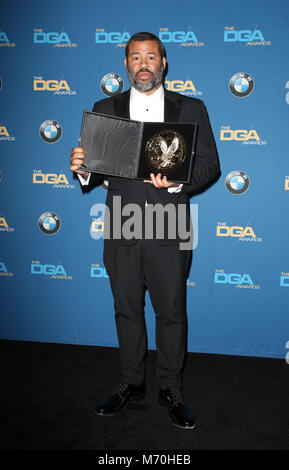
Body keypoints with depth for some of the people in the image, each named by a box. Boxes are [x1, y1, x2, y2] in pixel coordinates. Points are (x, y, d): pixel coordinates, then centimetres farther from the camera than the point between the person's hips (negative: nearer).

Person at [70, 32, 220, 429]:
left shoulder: (191, 109, 4)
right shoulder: (105, 109, 9)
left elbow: (209, 165, -1)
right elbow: (96, 170, 5)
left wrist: (178, 181, -21)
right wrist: (83, 170, -18)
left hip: (169, 232, -2)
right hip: (121, 231, 2)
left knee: (172, 313, 8)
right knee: (127, 310, 14)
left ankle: (171, 389, 27)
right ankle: (132, 383, 32)